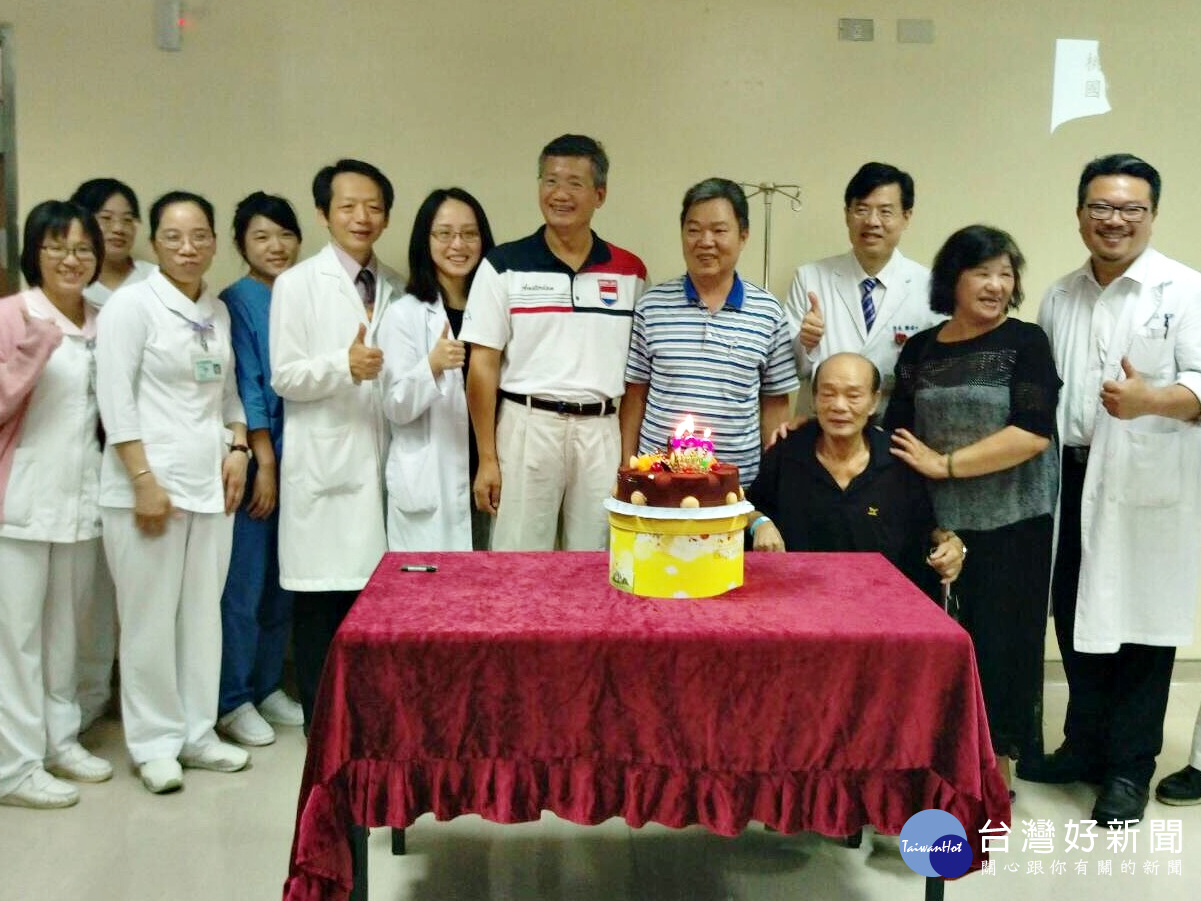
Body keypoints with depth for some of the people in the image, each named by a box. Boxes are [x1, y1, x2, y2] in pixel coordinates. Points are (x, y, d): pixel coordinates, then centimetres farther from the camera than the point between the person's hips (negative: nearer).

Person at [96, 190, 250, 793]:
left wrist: (238, 448, 3)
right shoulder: (131, 304, -5)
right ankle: (154, 743, 16)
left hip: (210, 482, 6)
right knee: (150, 617, 2)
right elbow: (115, 400, -11)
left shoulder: (218, 311, 13)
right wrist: (144, 481, -16)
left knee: (204, 612, 10)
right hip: (148, 484, -6)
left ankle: (196, 732, 23)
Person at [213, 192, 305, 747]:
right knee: (243, 582, -2)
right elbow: (244, 387, -9)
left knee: (283, 581, 12)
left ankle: (267, 686, 25)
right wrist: (264, 460, -11)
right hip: (253, 457, -6)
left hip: (298, 456, 6)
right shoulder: (236, 302, -5)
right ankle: (233, 701, 10)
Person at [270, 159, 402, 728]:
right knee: (322, 596, 0)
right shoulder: (298, 283, 0)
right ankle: (321, 721, 14)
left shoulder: (394, 288, 13)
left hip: (380, 459, 4)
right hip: (325, 462, -4)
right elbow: (284, 377, -6)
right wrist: (344, 365, -21)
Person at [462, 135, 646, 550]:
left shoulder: (630, 272, 7)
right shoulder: (504, 265, 0)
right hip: (527, 427, -2)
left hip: (601, 432, 2)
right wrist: (486, 459, -5)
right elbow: (483, 366, -1)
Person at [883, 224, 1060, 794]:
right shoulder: (920, 350, 9)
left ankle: (996, 768, 21)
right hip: (936, 523, 3)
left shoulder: (1025, 343, -2)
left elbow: (1034, 431, -14)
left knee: (998, 639, 4)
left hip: (1010, 525, -3)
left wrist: (946, 463, -14)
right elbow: (896, 435, 13)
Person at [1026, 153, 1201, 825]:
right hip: (1074, 477, 5)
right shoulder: (1060, 298, 14)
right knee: (1077, 619, 13)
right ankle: (1085, 745, 30)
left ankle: (1130, 767, 16)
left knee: (1141, 624, 2)